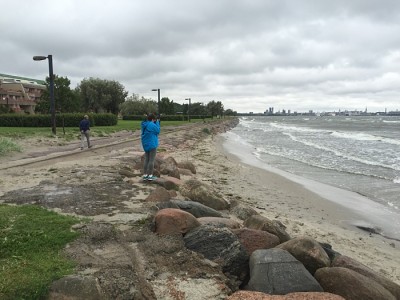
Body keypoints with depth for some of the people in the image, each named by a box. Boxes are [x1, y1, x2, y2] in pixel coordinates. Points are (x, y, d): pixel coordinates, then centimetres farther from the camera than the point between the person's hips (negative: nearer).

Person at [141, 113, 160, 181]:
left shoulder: (144, 124, 7)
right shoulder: (152, 125, -20)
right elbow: (158, 131, -9)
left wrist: (156, 123, 8)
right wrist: (157, 123, -2)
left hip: (145, 144, 8)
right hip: (152, 144, -8)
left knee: (146, 160, 13)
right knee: (151, 160, 0)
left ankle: (145, 175, 15)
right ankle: (150, 175, 3)